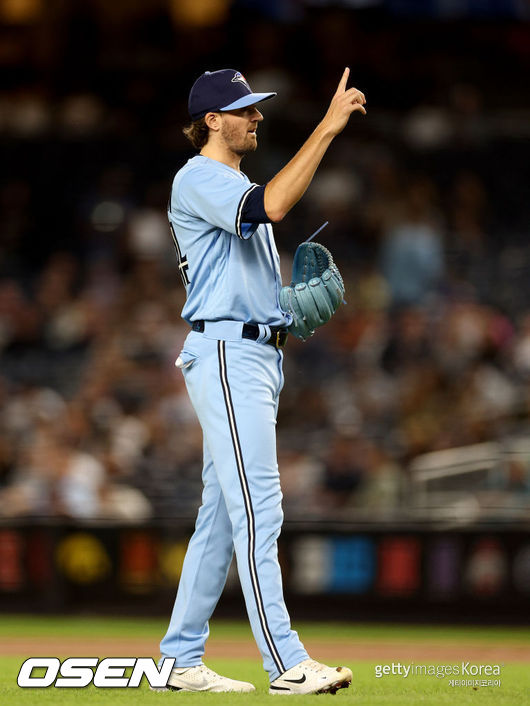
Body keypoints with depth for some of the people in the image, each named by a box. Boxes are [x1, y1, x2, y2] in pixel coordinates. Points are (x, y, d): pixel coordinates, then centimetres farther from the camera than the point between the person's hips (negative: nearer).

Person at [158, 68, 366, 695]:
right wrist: (327, 129, -29)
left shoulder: (234, 186, 23)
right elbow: (272, 206, -29)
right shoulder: (199, 180, -10)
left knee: (222, 514, 10)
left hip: (260, 355, 10)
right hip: (225, 354, -10)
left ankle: (182, 660, 14)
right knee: (257, 510, -14)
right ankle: (287, 665, -18)